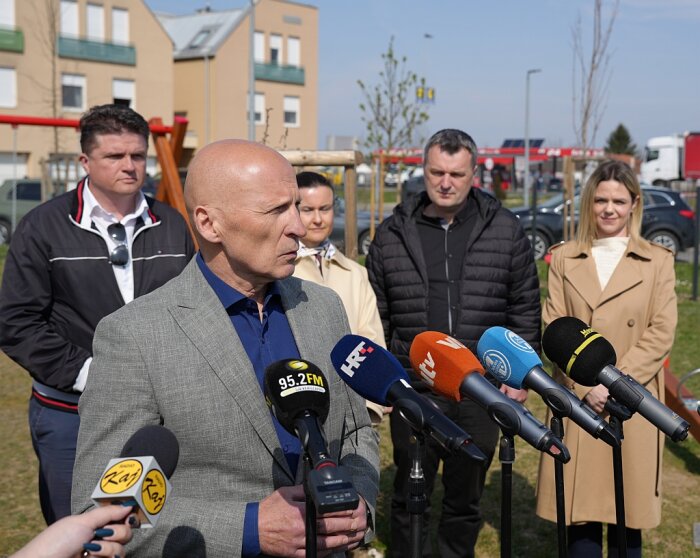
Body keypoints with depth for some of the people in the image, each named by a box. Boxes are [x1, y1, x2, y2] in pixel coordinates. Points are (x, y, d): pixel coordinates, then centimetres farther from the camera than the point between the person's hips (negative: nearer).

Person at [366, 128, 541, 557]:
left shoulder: (505, 231, 2)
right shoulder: (392, 235, 3)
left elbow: (525, 310, 6)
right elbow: (376, 317, 9)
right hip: (413, 392, 0)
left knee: (466, 498, 13)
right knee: (410, 498, 9)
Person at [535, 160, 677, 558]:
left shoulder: (658, 261, 6)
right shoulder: (564, 259, 8)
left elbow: (661, 335, -2)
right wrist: (587, 386, -11)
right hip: (576, 405, 1)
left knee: (627, 513, 5)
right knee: (580, 514, 4)